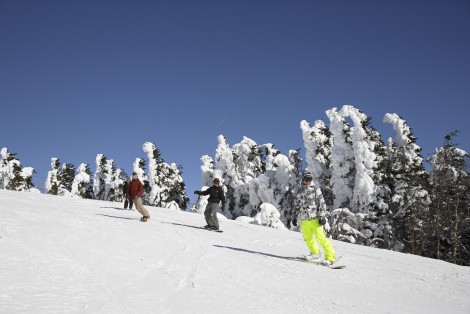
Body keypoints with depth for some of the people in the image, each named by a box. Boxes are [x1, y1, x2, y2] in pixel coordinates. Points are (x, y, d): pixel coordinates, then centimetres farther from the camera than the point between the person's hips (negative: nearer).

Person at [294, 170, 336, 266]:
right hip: (304, 220, 5)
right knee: (308, 239, 13)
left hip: (315, 219, -4)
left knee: (321, 238, -11)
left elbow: (322, 203, -5)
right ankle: (315, 254, 35)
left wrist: (322, 216, -11)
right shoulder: (299, 191, 8)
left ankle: (330, 257, -4)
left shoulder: (315, 189, -3)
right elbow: (296, 203, 25)